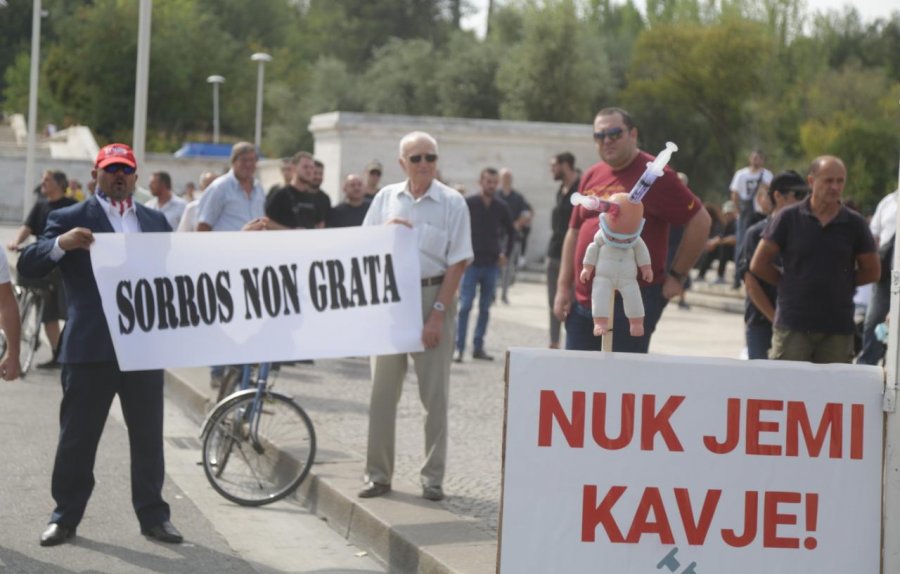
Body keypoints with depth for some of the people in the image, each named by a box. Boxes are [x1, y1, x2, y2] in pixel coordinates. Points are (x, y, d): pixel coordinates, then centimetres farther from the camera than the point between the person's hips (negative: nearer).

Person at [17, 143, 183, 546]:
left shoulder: (155, 222, 15)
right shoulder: (70, 220, 2)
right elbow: (28, 266, -7)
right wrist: (61, 244, -24)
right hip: (90, 347, -3)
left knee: (148, 436, 7)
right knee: (77, 436, 4)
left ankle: (153, 516, 16)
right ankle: (65, 516, 14)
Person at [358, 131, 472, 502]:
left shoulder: (452, 203, -3)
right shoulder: (385, 199, 7)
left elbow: (457, 263, -6)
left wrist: (437, 313, -12)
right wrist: (386, 231, -10)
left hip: (433, 296, -3)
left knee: (435, 393, 0)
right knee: (383, 390, 5)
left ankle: (433, 478, 9)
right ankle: (378, 474, 12)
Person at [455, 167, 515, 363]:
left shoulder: (501, 207, 4)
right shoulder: (469, 204, -5)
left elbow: (511, 232, 18)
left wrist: (507, 254, 11)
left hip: (491, 265, 3)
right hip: (471, 264, -3)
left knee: (485, 308, 7)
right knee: (465, 306, -8)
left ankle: (478, 347, 14)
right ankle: (459, 348, -5)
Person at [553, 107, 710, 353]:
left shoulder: (655, 175, -7)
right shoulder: (591, 176, 13)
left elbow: (700, 221, -6)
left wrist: (677, 275, -5)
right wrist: (563, 288, 12)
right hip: (584, 302, 7)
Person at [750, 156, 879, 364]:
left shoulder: (854, 224, 5)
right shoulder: (789, 218, 1)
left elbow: (872, 271, 13)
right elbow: (758, 264, 4)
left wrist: (840, 284, 6)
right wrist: (790, 284, 5)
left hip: (838, 328, 2)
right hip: (793, 325, -2)